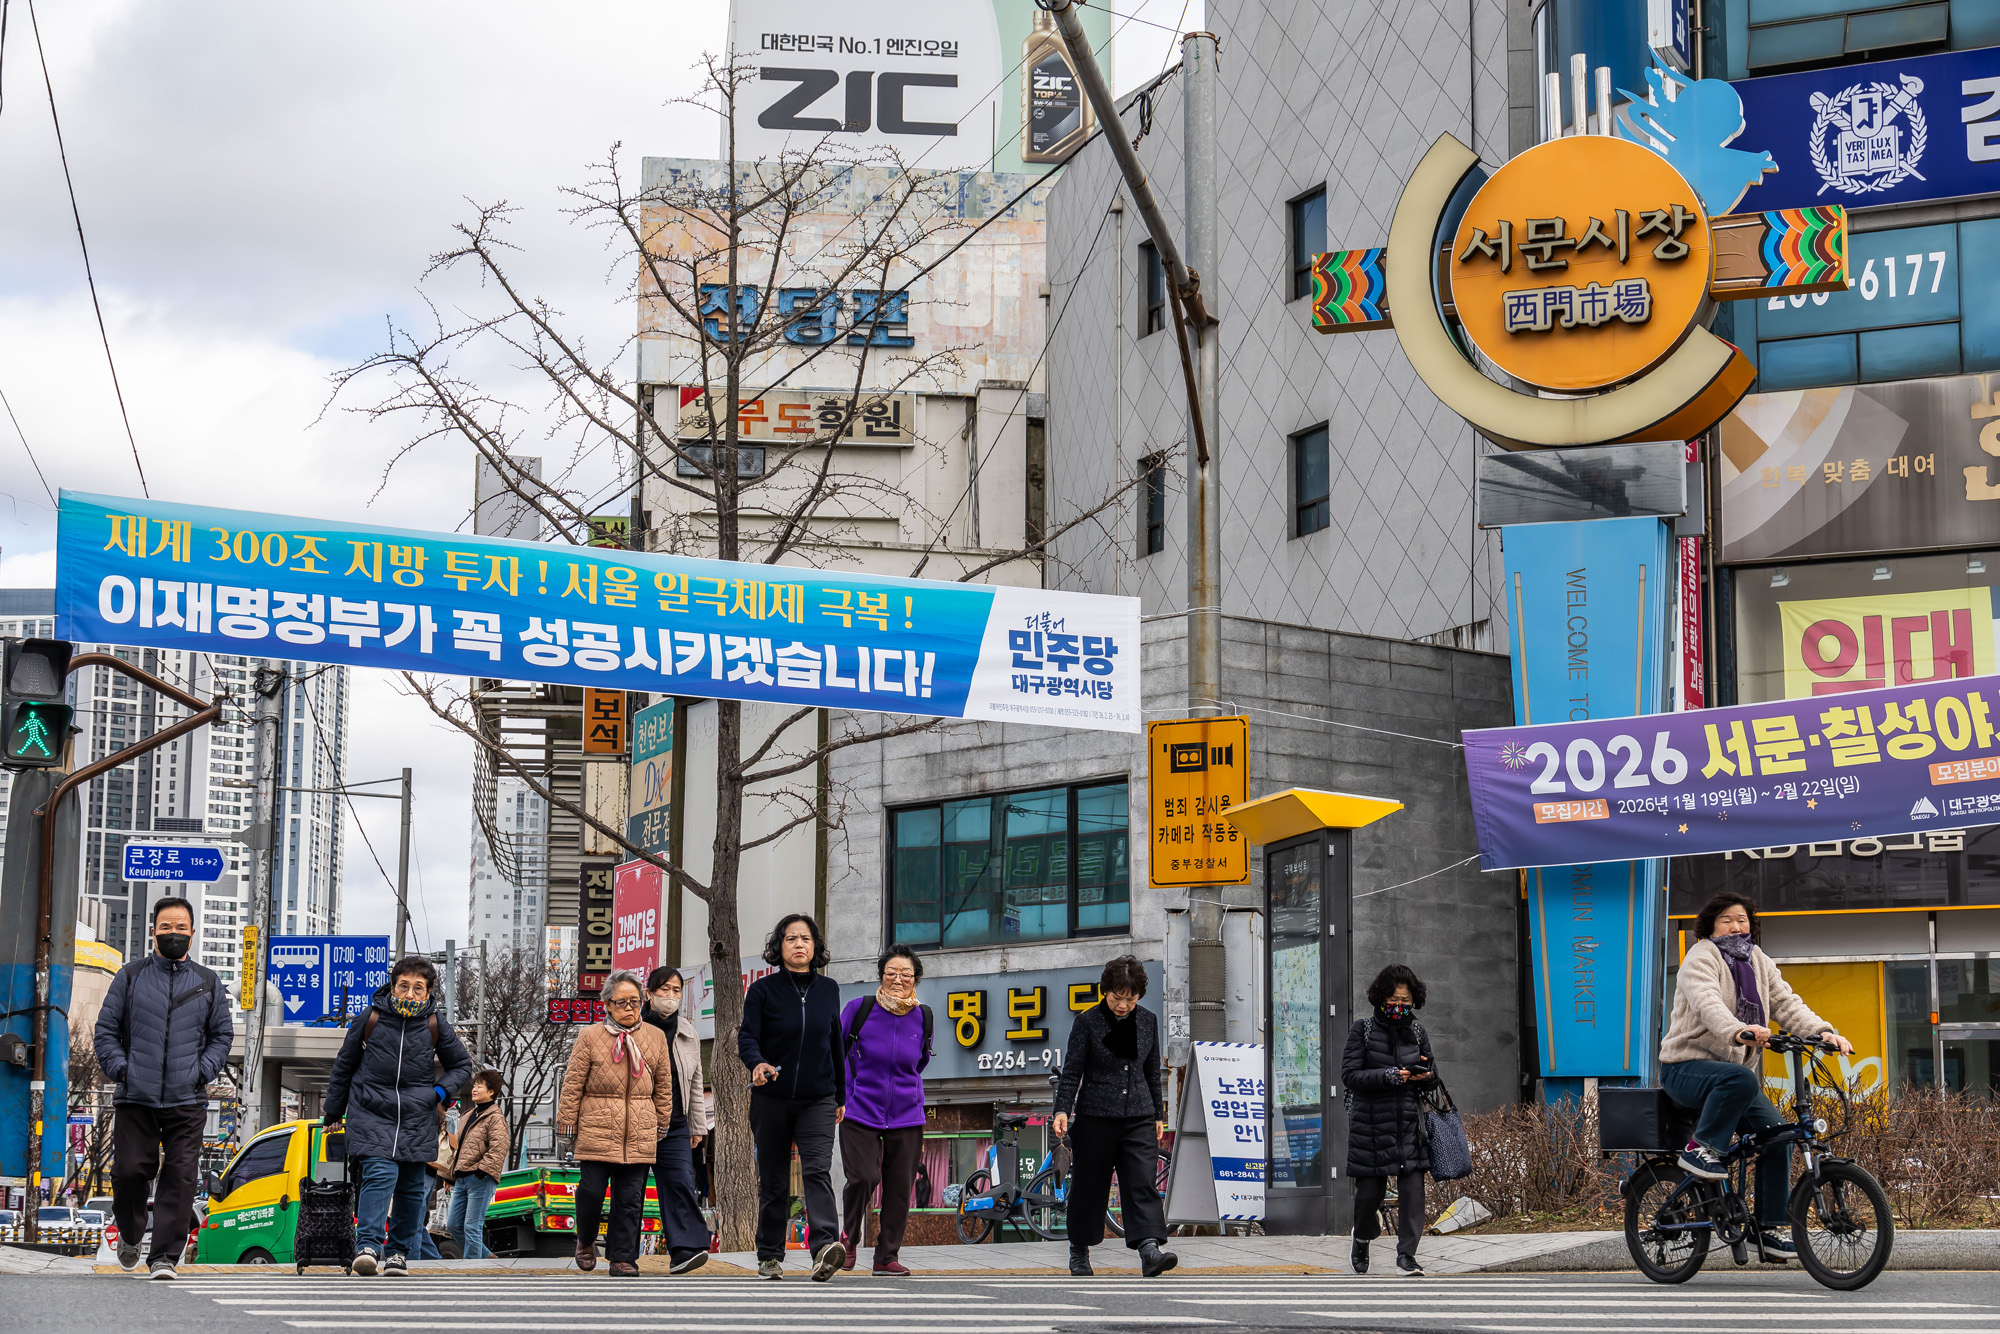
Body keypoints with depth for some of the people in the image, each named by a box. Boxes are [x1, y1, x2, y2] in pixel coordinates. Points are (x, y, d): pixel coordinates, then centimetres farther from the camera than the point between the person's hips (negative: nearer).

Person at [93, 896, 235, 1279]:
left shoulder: (208, 984, 12)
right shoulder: (130, 977, 9)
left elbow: (222, 1034, 16)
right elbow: (105, 1029, 10)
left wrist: (202, 1070, 1)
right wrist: (119, 1068, -4)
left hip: (186, 1102, 0)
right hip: (135, 1099, 0)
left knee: (180, 1177, -9)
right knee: (128, 1171, -2)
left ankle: (165, 1256, -6)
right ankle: (130, 1236, 26)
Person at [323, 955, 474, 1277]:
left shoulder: (434, 1025, 2)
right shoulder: (370, 1018, -2)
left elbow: (461, 1065, 17)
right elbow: (344, 1066, 11)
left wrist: (441, 1091, -2)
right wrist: (332, 1112, 16)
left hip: (417, 1119, 3)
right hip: (371, 1114, -3)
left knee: (412, 1187, 5)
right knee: (380, 1175, -20)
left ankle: (400, 1251, 18)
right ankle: (367, 1246, -24)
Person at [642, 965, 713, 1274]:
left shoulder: (688, 1034, 12)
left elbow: (695, 1084, 18)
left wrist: (698, 1127, 16)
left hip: (675, 1125, 3)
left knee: (681, 1183, -12)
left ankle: (683, 1250, -20)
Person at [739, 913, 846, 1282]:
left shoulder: (828, 990, 8)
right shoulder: (763, 990, -2)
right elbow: (746, 1037, -11)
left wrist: (840, 1096, 17)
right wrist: (757, 1064, -33)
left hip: (817, 1100, 1)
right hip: (771, 1099, -1)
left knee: (817, 1170, -17)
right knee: (773, 1180, 7)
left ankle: (825, 1247, -31)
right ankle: (770, 1256, 19)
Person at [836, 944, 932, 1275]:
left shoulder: (923, 1017, 4)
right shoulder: (859, 1009, -4)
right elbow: (836, 1052, 10)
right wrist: (845, 1094, 8)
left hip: (906, 1118, 3)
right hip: (860, 1113, -3)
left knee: (900, 1187, 0)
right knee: (863, 1177, -17)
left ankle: (887, 1257, 14)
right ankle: (850, 1236, 9)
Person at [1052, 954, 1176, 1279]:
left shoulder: (1148, 1021, 7)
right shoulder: (1088, 1022, -5)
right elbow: (1072, 1071, -5)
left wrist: (1157, 1115, 17)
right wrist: (1062, 1110, -17)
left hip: (1139, 1118, 3)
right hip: (1095, 1118, -3)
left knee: (1143, 1183, -11)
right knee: (1089, 1186, 5)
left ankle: (1149, 1251, -21)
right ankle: (1079, 1252, 21)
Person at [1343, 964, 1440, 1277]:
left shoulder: (1417, 1031, 9)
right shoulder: (1363, 1030, -2)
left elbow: (1433, 1078, 16)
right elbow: (1350, 1076, -8)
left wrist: (1426, 1075, -8)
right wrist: (1387, 1076, -21)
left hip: (1410, 1122, 2)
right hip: (1372, 1122, -2)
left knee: (1412, 1186, -8)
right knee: (1370, 1191, 3)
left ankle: (1407, 1253, -1)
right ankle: (1362, 1237, 33)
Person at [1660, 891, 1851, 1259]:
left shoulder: (1758, 963, 15)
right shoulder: (1701, 957, -7)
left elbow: (1786, 1003, 4)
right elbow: (1707, 1003, -26)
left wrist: (1823, 1032, -15)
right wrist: (1738, 1032, -46)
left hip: (1737, 1070, 7)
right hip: (1687, 1066, -7)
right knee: (1740, 1078, -38)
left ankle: (1771, 1226, -3)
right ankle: (1701, 1150, -23)